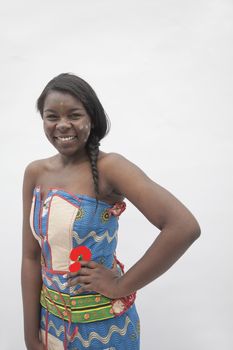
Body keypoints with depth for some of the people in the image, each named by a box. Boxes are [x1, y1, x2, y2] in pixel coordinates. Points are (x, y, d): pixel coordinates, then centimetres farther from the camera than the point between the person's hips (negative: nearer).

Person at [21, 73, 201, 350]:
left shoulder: (108, 168, -19)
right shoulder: (35, 173, -4)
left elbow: (185, 227, -30)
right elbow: (31, 257, -1)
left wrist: (122, 285, -21)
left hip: (104, 325, -4)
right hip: (51, 319, 4)